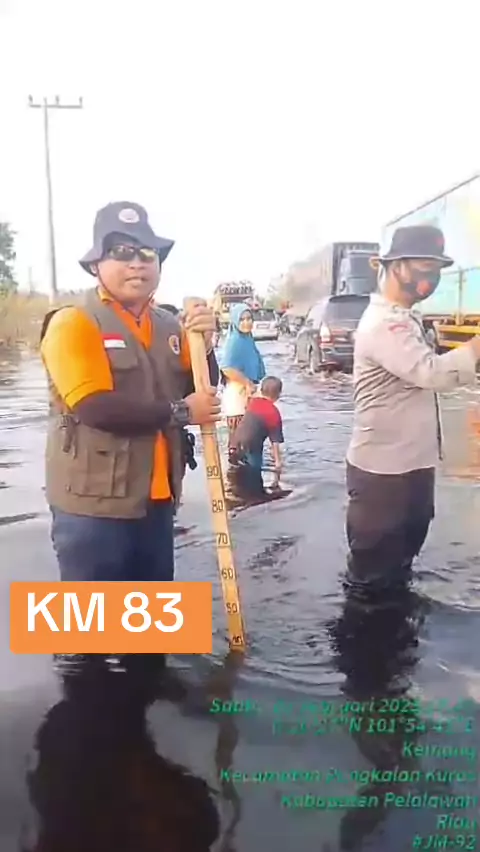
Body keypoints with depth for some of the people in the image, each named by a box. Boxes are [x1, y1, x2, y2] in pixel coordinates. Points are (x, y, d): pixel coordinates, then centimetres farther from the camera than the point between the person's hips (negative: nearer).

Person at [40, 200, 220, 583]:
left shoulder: (169, 326, 9)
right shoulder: (73, 323, -11)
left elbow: (201, 394, 7)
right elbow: (93, 406, -23)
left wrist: (204, 344, -10)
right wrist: (179, 412, -17)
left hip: (155, 500, 7)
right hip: (93, 503, -6)